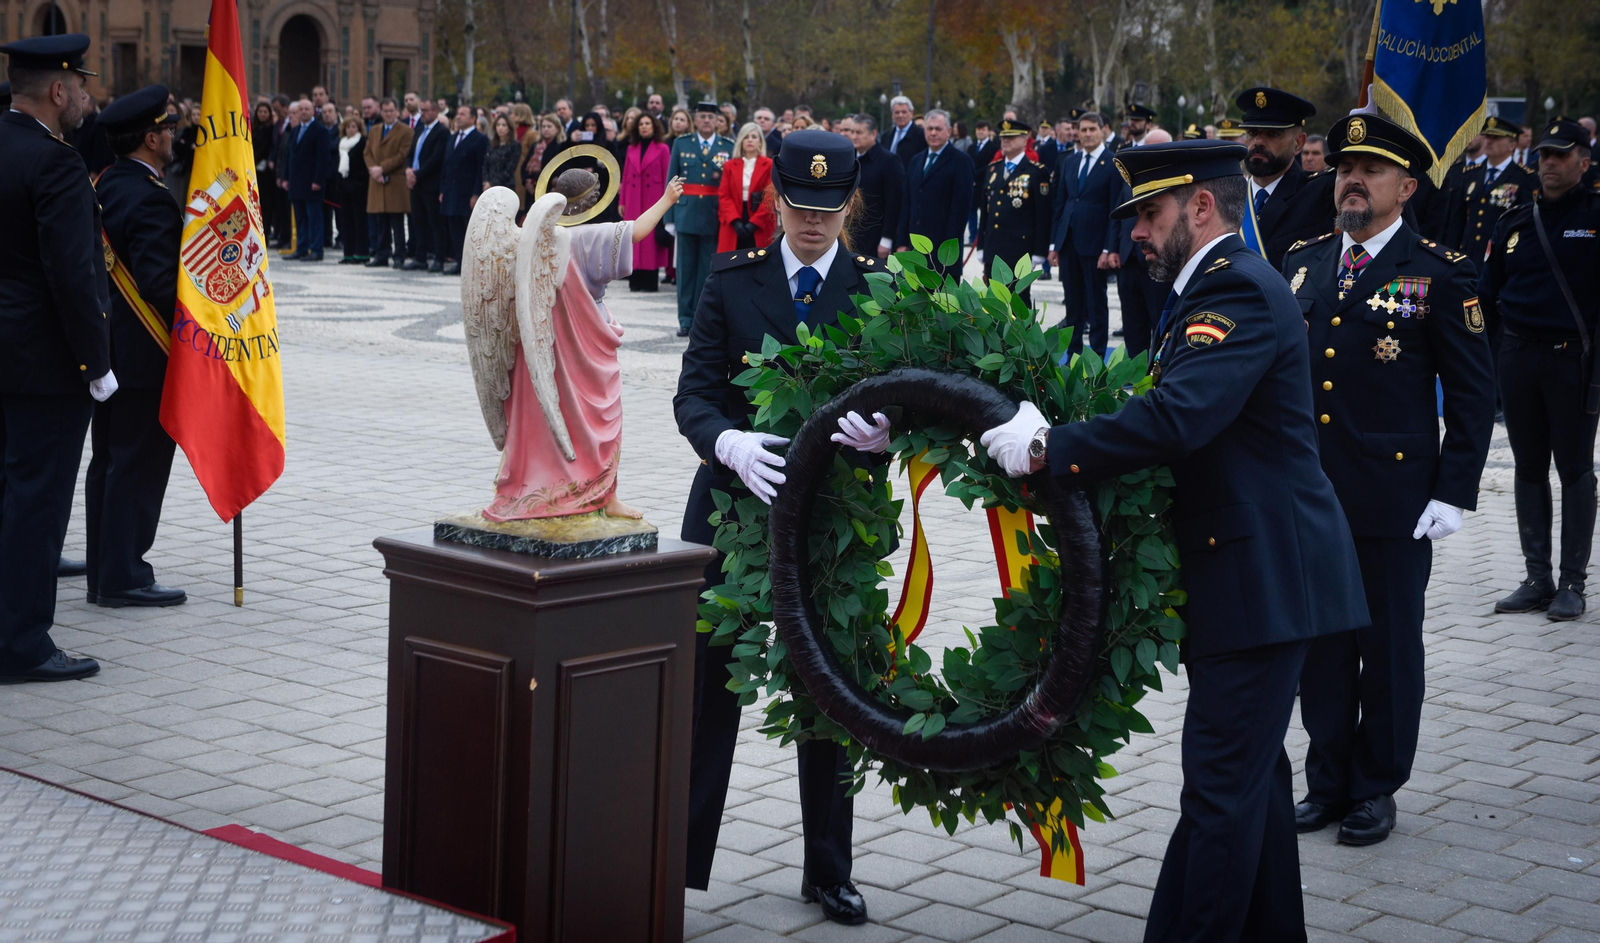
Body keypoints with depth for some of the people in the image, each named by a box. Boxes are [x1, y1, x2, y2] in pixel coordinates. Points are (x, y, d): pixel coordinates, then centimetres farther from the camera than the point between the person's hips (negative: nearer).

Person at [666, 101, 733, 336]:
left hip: (714, 217, -1)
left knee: (708, 270, 2)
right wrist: (669, 217, 2)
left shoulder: (728, 147, 6)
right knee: (686, 268, 3)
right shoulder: (681, 144, 8)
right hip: (686, 214, 1)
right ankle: (685, 319, 8)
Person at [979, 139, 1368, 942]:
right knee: (1251, 772, 19)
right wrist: (1057, 437, 0)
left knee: (1220, 784, -8)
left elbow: (1177, 417, -30)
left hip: (1262, 577, -11)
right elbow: (1172, 408, 13)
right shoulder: (1215, 287, 17)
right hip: (1251, 571, 11)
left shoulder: (1238, 290, -17)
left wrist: (1049, 449, -25)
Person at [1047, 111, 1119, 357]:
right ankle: (1073, 353, 16)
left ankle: (1097, 357, 8)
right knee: (1073, 302, 10)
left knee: (1096, 303, 2)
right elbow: (1059, 204, 13)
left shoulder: (1114, 163, -6)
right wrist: (1054, 243, 9)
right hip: (1068, 241, 5)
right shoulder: (1069, 161, 11)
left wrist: (1110, 249, -14)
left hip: (1094, 242, -5)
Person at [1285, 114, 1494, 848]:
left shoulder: (1440, 274, -5)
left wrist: (1454, 492, -10)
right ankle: (1327, 781, 25)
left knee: (1388, 646, 7)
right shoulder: (1302, 264, 9)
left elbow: (1473, 394, -4)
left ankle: (1376, 788, 20)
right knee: (1320, 644, 12)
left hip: (1393, 503, -4)